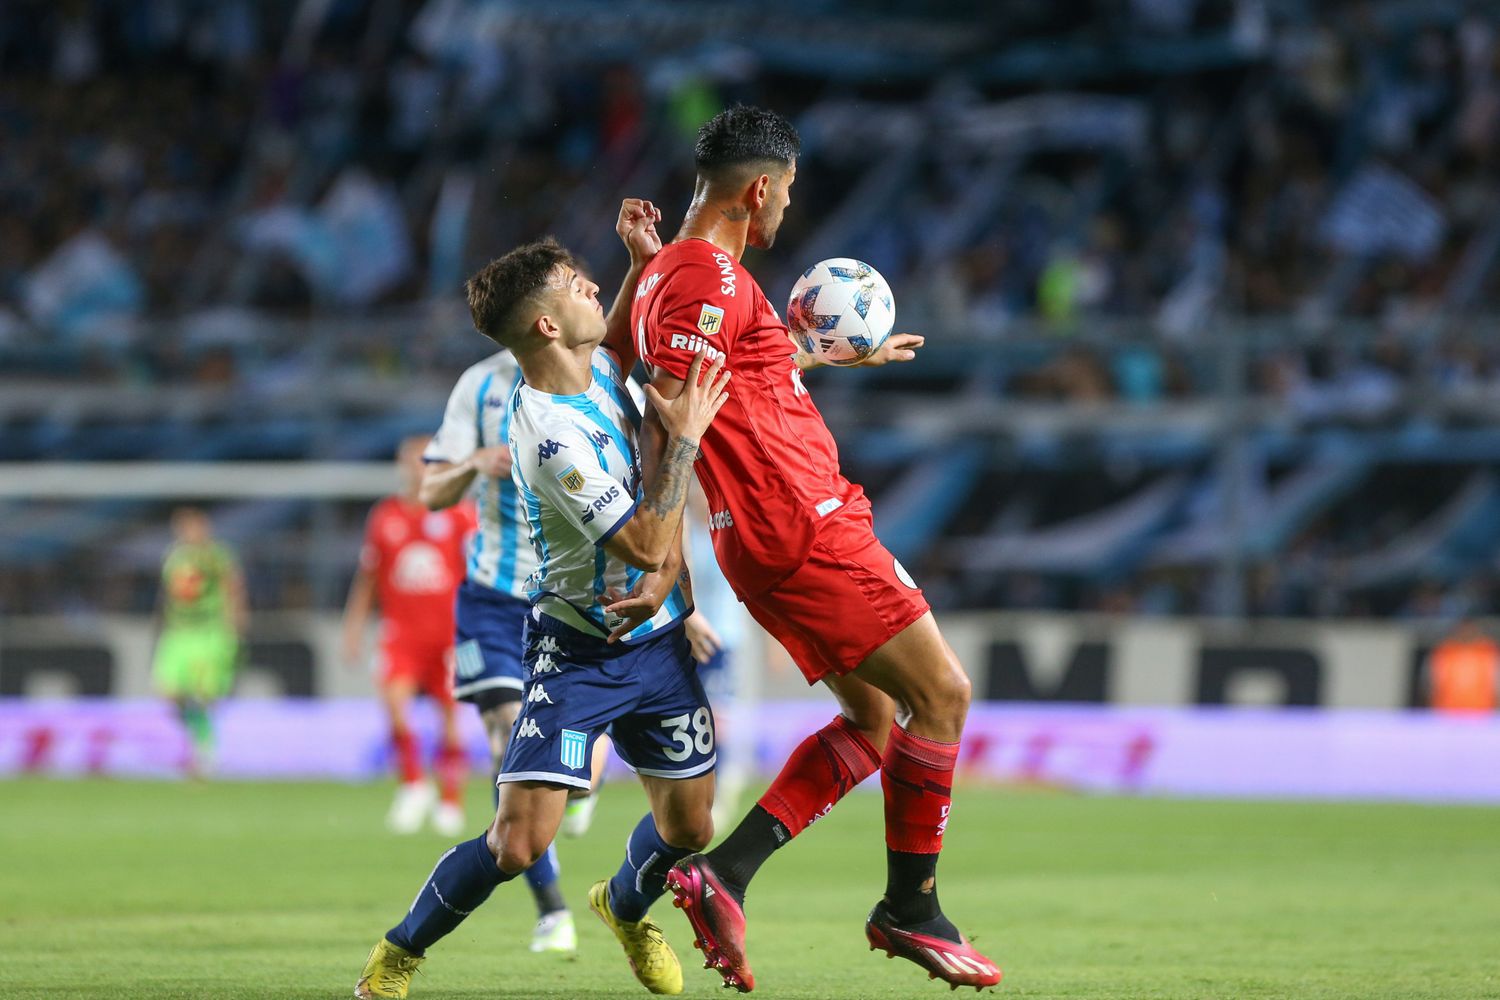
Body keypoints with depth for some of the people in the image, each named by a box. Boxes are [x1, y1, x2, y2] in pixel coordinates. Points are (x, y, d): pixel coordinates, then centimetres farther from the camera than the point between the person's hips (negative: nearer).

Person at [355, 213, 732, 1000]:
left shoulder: (597, 367, -2)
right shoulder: (552, 435, -28)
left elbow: (620, 343, 25)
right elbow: (646, 544, -29)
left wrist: (646, 263, 7)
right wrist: (685, 435, -25)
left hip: (658, 637, 8)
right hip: (578, 652, -8)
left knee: (688, 826, 10)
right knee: (519, 841, -14)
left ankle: (624, 907, 44)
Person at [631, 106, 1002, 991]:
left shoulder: (677, 271, 16)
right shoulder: (707, 280, -16)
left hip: (803, 532, 11)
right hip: (803, 534, -11)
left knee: (874, 721, 14)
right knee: (941, 693, -4)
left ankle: (723, 876, 6)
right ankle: (911, 909, 2)